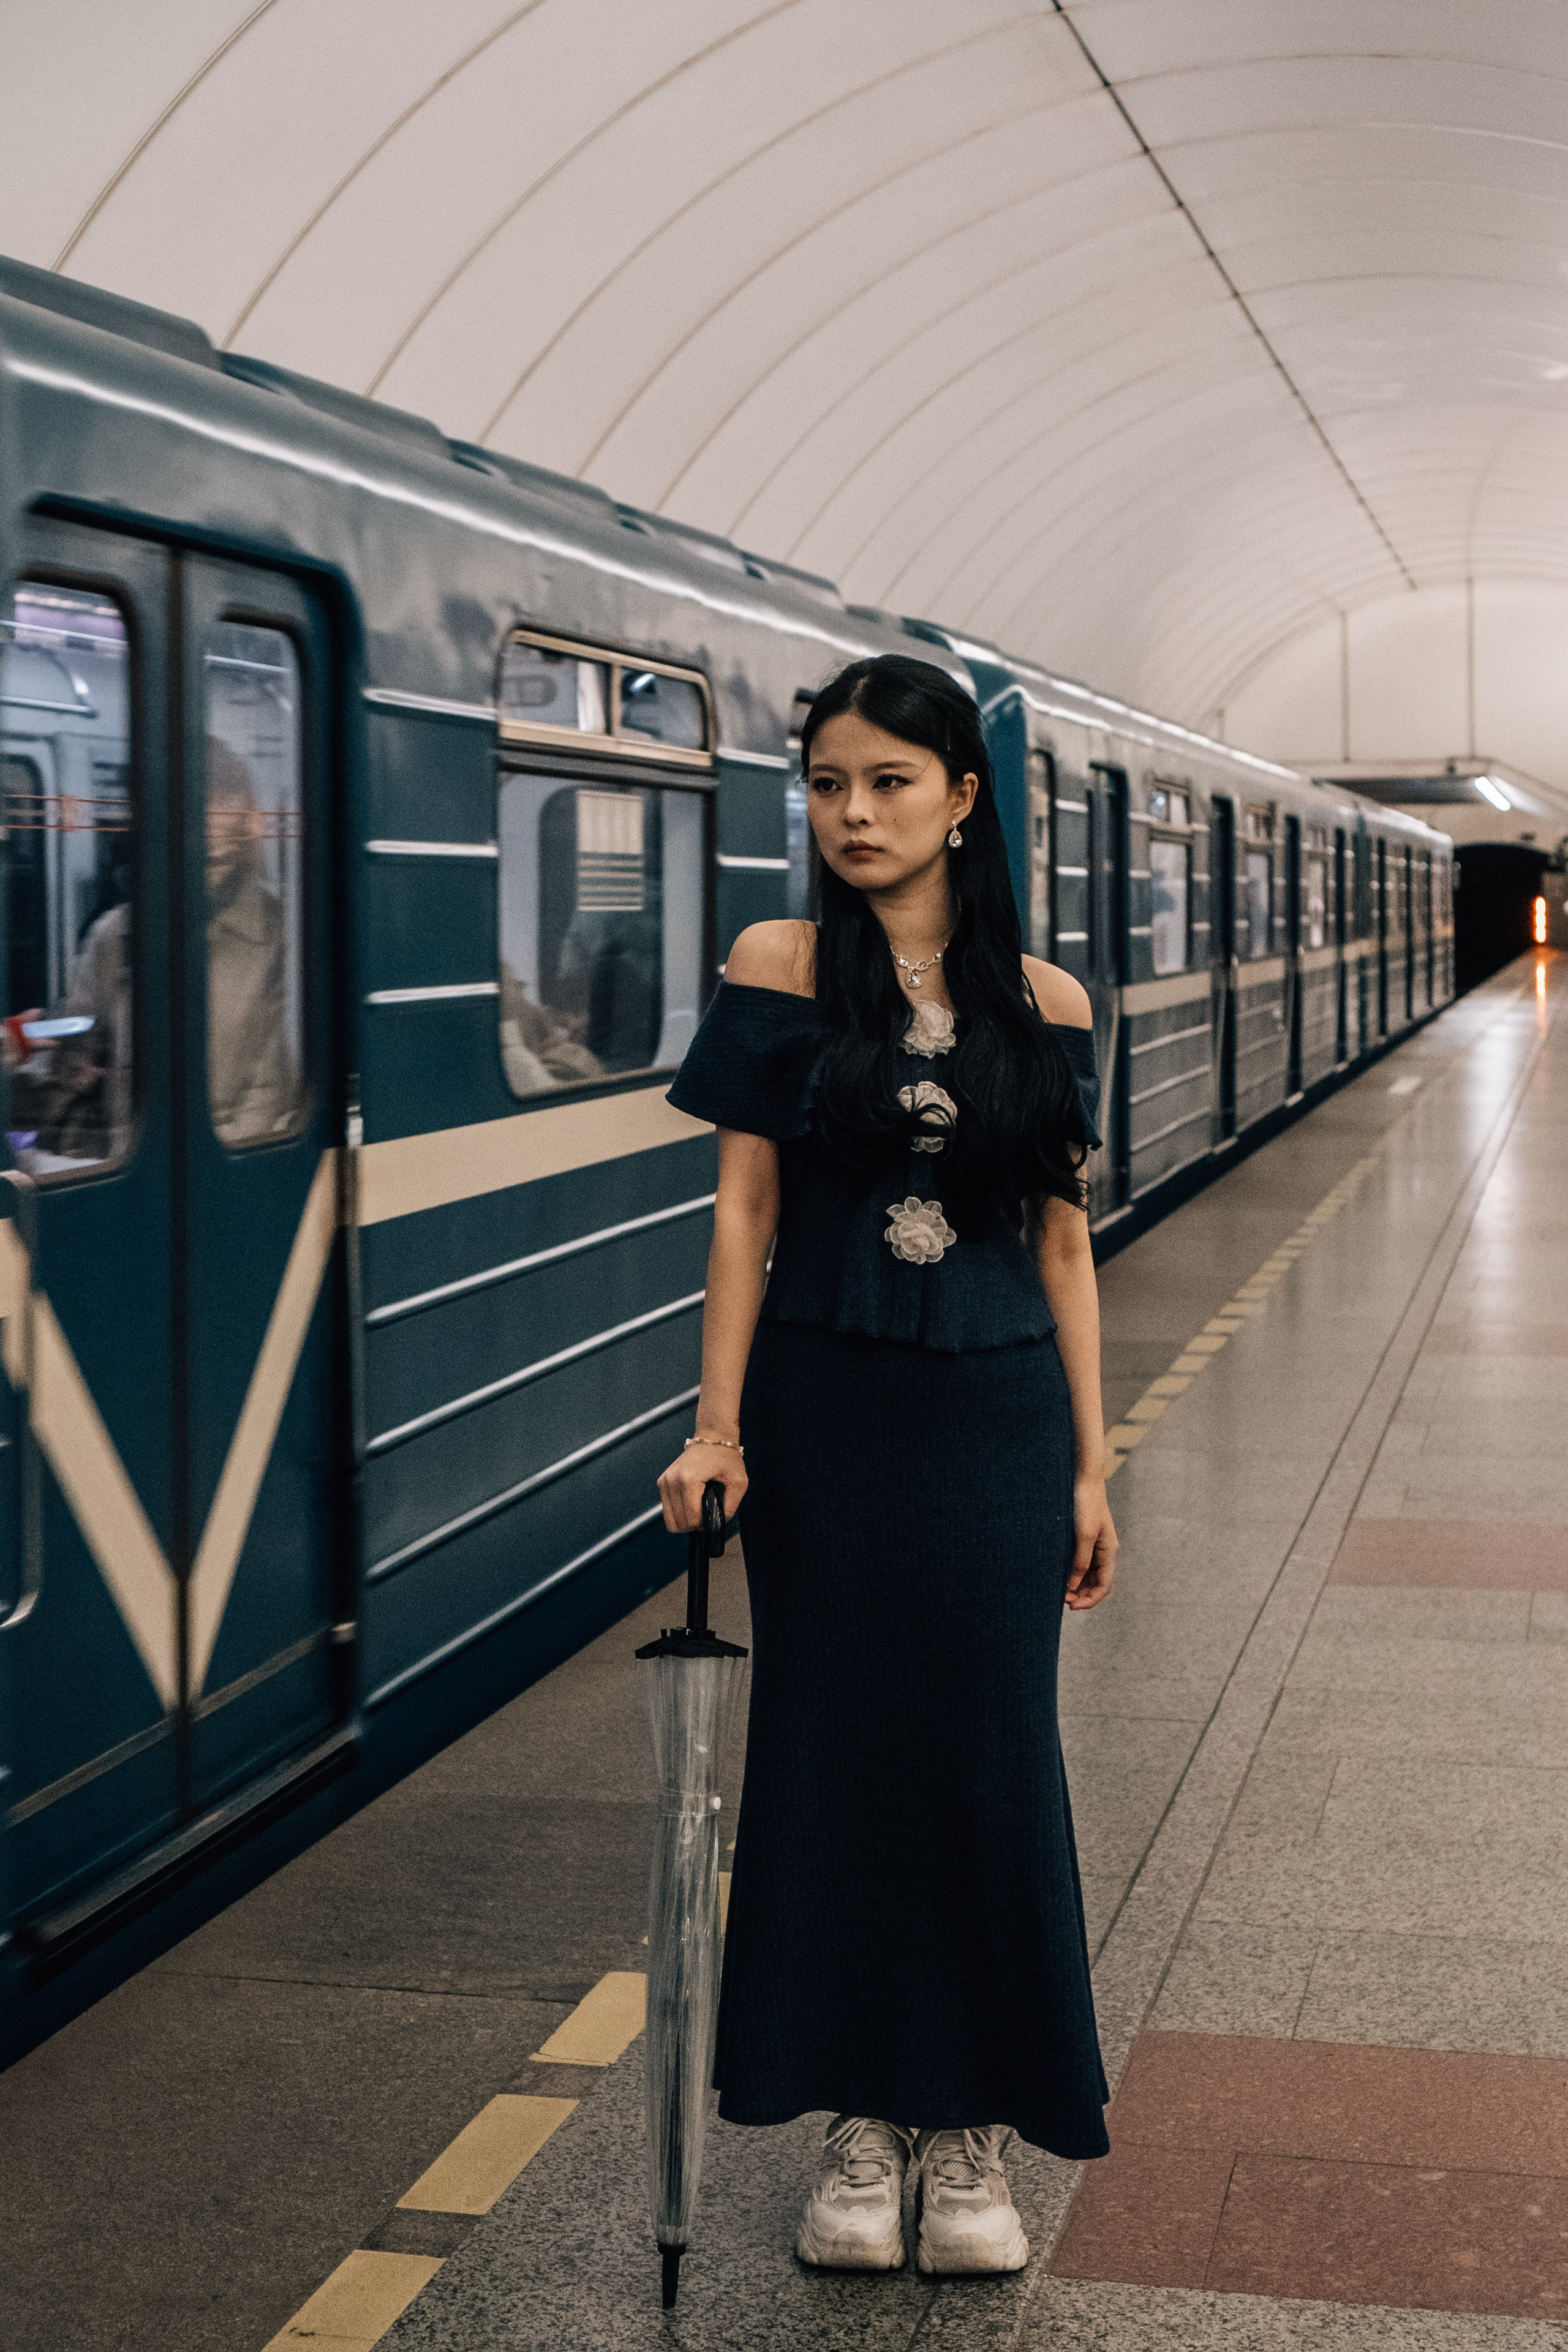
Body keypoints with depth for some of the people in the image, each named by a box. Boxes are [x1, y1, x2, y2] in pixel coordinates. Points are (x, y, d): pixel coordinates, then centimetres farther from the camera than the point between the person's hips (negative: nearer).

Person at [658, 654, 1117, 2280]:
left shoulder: (1040, 1006, 3)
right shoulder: (781, 973, -1)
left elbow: (1062, 1245, 6)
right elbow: (745, 1209, -3)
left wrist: (1087, 1467, 5)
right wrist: (717, 1428, -9)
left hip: (995, 1417, 1)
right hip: (829, 1411, -1)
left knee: (989, 1754, 4)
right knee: (834, 1748, 4)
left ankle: (970, 2137, 19)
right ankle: (862, 2123, 19)